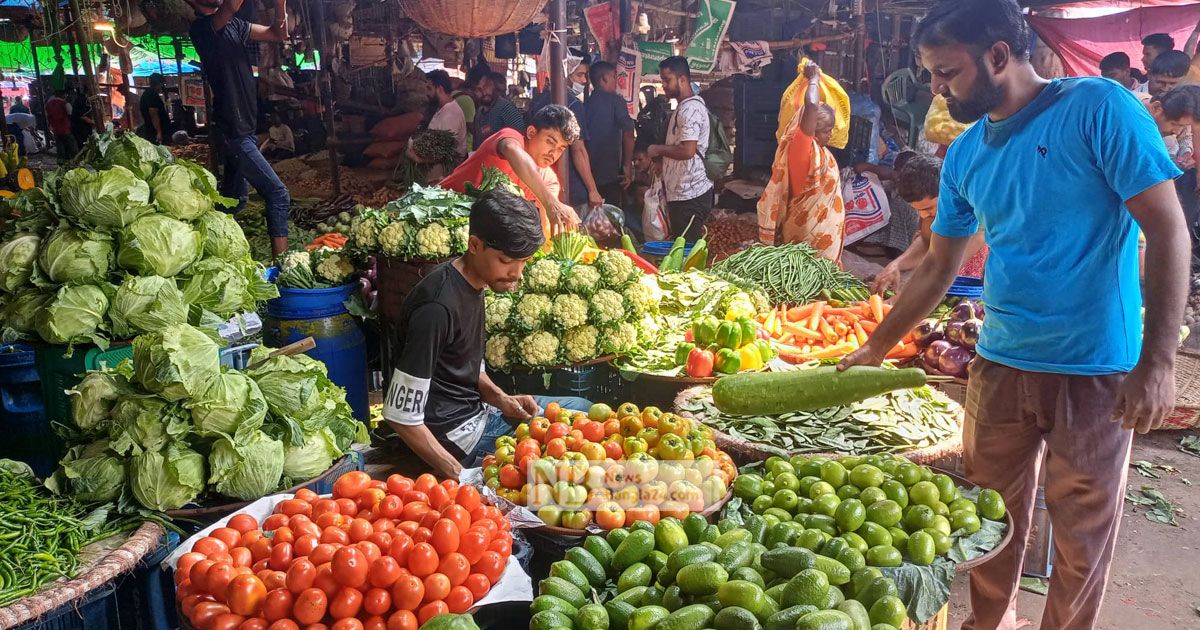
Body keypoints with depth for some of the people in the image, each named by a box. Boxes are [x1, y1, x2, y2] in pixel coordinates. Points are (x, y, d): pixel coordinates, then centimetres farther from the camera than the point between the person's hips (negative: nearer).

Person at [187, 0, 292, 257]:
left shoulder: (233, 25, 12)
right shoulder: (201, 27, -13)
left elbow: (278, 33, 11)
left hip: (242, 132, 9)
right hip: (233, 133, -9)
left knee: (234, 199, 16)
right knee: (278, 194, -12)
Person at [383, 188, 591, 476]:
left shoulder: (472, 282, 1)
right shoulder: (437, 307, -28)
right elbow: (401, 414, -25)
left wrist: (500, 398, -2)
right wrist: (457, 474, -23)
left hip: (476, 409, 9)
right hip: (460, 435, -9)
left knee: (582, 409, 17)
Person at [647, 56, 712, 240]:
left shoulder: (690, 109, -16)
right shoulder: (683, 107, 18)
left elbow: (687, 150, -25)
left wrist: (658, 149, -11)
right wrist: (661, 158, 14)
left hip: (690, 195, -10)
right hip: (681, 193, 10)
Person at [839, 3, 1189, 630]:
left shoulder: (1098, 108, -12)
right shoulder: (965, 155, 5)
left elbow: (1168, 231, -13)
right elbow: (939, 267, 13)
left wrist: (1157, 363, -17)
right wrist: (873, 349, 13)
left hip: (1096, 373, -5)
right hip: (999, 366, 5)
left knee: (1082, 538, 8)